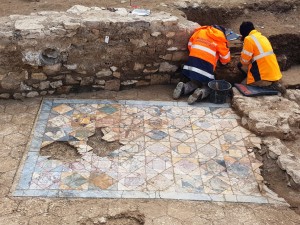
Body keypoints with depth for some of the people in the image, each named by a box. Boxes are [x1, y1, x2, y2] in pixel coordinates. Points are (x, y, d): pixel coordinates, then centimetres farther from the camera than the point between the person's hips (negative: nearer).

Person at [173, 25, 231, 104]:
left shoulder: (200, 31, 15)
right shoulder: (220, 39, 6)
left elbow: (190, 45, 22)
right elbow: (226, 59, 12)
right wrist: (224, 62, 35)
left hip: (192, 62, 4)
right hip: (206, 66, -4)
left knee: (195, 83, 26)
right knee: (209, 87, 16)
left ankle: (183, 88, -4)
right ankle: (201, 93, -16)